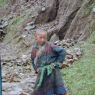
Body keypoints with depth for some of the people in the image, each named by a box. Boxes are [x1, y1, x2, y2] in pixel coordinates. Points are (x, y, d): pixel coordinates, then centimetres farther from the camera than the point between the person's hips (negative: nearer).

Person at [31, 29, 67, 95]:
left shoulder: (50, 46, -11)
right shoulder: (34, 49, 3)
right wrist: (36, 68, 9)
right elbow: (33, 60, 20)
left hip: (52, 71, -4)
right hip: (42, 73, 4)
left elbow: (62, 51, -8)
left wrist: (59, 63, -7)